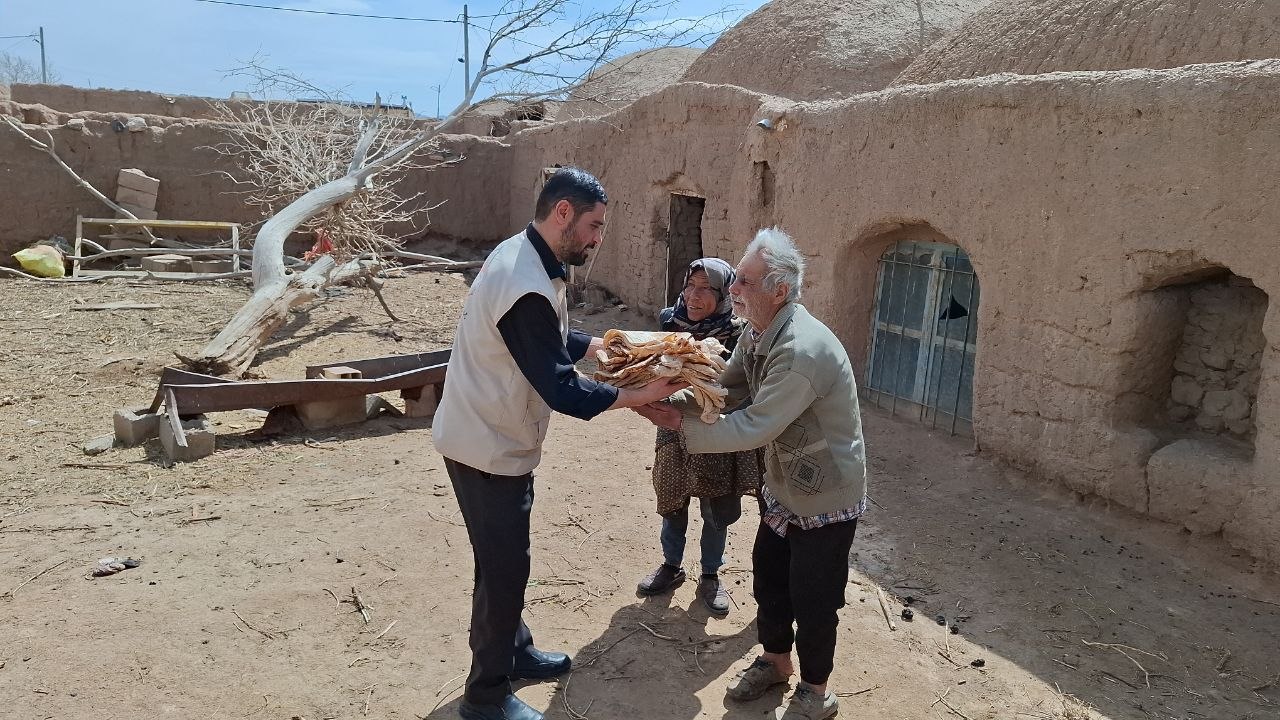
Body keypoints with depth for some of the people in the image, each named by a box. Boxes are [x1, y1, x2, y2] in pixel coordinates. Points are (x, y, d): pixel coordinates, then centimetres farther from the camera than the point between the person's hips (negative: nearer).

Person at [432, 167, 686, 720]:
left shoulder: (520, 256, 3)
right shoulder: (527, 287, -30)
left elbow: (556, 339, 15)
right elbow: (561, 389, -28)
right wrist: (641, 397, -21)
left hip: (494, 439, 10)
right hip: (488, 449, -10)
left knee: (507, 560, 23)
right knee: (503, 568, 4)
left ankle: (515, 650, 42)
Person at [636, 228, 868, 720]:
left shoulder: (802, 351, -34)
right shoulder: (758, 333, -4)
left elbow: (754, 428, -31)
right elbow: (723, 388, 4)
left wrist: (682, 425, -25)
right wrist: (673, 399, -14)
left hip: (825, 498, -8)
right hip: (784, 486, 9)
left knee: (812, 597, 7)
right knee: (768, 577, 20)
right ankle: (776, 661, 44)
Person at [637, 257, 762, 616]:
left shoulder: (736, 333, -17)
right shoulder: (671, 322, -8)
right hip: (675, 430, 3)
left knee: (717, 511, 13)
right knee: (672, 503, 18)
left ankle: (710, 576, 34)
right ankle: (671, 566, 40)